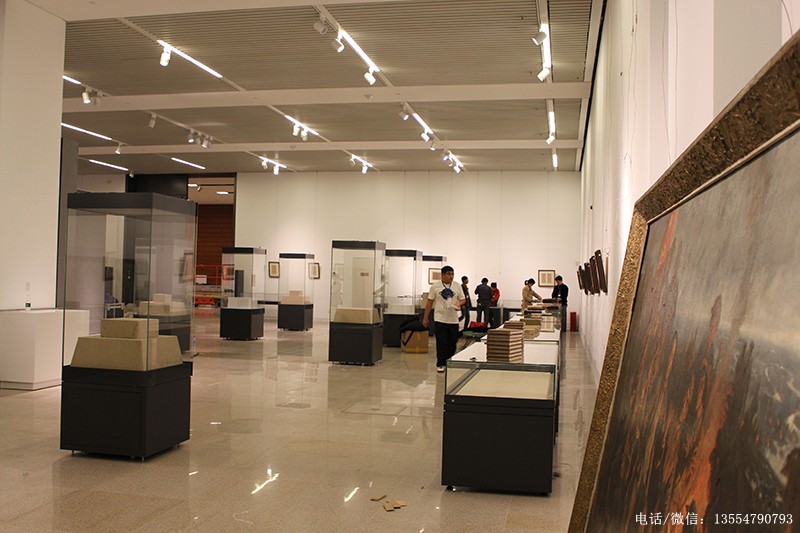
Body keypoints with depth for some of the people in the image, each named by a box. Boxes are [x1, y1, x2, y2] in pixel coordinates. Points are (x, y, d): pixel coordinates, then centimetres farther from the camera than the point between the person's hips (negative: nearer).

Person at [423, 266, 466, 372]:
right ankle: (440, 364, 6)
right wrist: (425, 318, 2)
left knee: (452, 343, 8)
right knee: (441, 343, -3)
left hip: (453, 320, 3)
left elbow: (463, 299, 12)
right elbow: (429, 303, 2)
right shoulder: (435, 286, -1)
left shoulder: (457, 286, 7)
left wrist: (459, 304, -12)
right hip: (440, 319, -3)